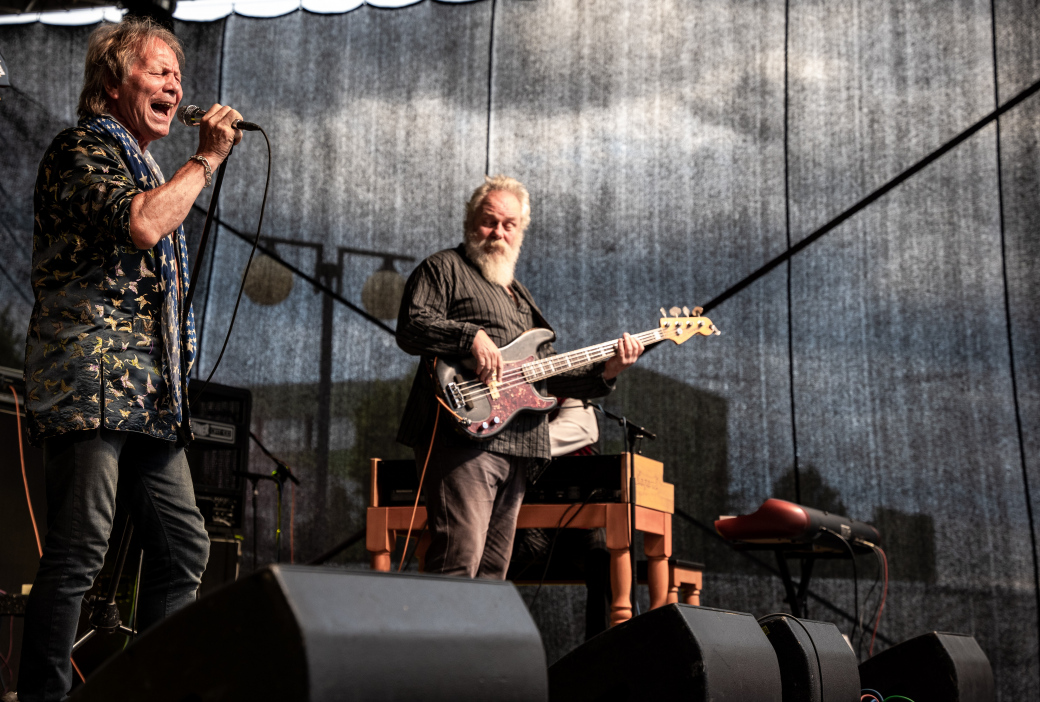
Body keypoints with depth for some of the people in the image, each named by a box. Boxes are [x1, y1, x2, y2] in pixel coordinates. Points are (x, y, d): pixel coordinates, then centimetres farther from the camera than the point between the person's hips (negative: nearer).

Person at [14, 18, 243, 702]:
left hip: (148, 393, 9)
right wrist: (208, 158, -8)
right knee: (79, 553, -11)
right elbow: (141, 225, -20)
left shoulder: (143, 166, 26)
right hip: (92, 381, -9)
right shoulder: (82, 149, -2)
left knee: (184, 547, 8)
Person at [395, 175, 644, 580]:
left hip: (518, 447, 8)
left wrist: (604, 372, 13)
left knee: (493, 569, 8)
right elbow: (411, 327, -9)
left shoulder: (519, 297, 29)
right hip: (464, 437, -8)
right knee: (458, 560, -18)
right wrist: (472, 336, -20)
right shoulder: (444, 268, 7)